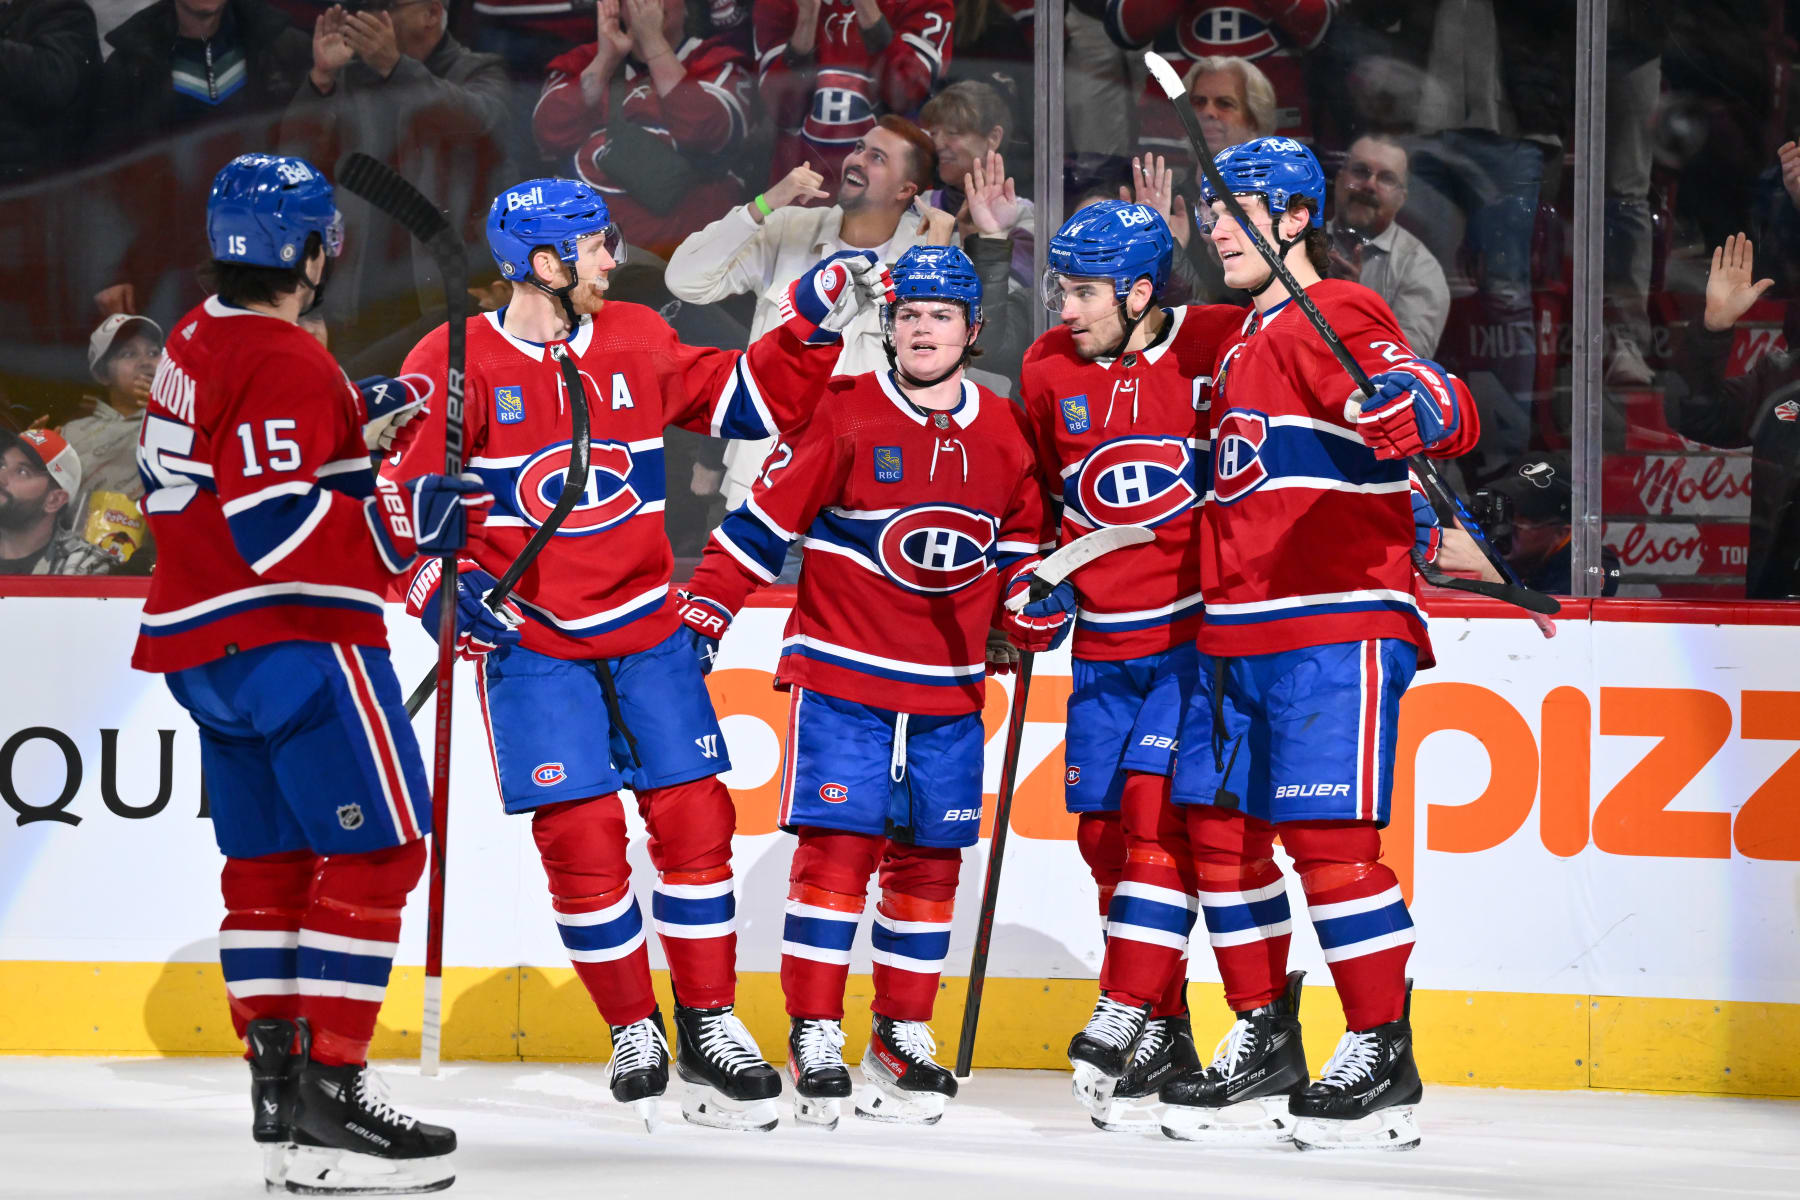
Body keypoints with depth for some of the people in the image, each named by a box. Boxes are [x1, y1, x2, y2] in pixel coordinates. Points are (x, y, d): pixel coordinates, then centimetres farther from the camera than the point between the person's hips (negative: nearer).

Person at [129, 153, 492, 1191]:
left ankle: (278, 1085, 15)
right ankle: (328, 1099, -15)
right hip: (295, 641, -10)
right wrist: (409, 519, -25)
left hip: (207, 646, 10)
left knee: (269, 860, 14)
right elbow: (278, 529, -25)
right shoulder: (287, 366, -18)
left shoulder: (198, 344, 13)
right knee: (375, 850, -9)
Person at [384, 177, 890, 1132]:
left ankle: (707, 1025, 10)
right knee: (579, 832, -8)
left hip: (643, 628, 4)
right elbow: (401, 498, -5)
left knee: (693, 815, -1)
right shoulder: (455, 365, -9)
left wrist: (812, 325, 3)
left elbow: (744, 400, 14)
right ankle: (633, 1034, 7)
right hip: (529, 634, -4)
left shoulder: (636, 342, 5)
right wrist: (445, 586, -18)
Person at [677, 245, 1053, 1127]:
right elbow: (766, 518, -5)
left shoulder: (1003, 434, 7)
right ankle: (813, 1037, -4)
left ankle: (903, 1034, 16)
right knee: (836, 847, -10)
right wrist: (704, 609, -9)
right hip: (841, 673, -4)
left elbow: (1020, 541, 20)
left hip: (949, 691, 4)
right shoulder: (846, 415, -7)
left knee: (929, 858, 6)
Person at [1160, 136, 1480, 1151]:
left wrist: (1412, 410, -45)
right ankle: (1265, 1047, 16)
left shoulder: (1338, 318, -8)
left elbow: (1450, 412, -23)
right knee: (1220, 829, 8)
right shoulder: (1241, 345, 21)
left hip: (1336, 630, -9)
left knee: (1326, 834, -13)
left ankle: (1383, 1063, -7)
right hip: (1236, 637, 9)